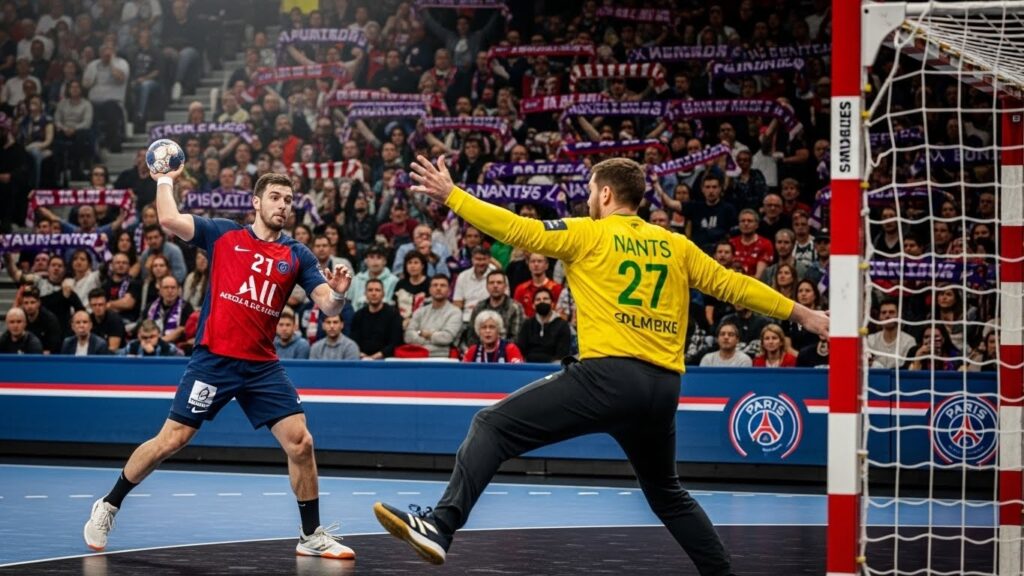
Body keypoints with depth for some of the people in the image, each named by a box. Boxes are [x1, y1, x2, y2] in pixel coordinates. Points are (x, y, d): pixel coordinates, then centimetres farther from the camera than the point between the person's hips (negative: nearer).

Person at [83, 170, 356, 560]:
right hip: (214, 359, -3)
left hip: (262, 366, 3)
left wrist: (338, 294, -22)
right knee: (170, 440, -2)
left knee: (300, 443, -5)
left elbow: (327, 306, -1)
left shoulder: (297, 256, 7)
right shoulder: (223, 234, 2)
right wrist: (165, 181, 5)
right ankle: (108, 506, 18)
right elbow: (169, 220, -8)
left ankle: (312, 536, 8)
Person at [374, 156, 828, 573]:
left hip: (607, 376, -6)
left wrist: (451, 195, 8)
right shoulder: (676, 246, 18)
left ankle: (441, 525, -23)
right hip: (663, 388, 6)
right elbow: (733, 285, 20)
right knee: (666, 492, 27)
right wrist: (801, 313, 30)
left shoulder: (587, 234, 6)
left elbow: (517, 230, 1)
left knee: (493, 425, -6)